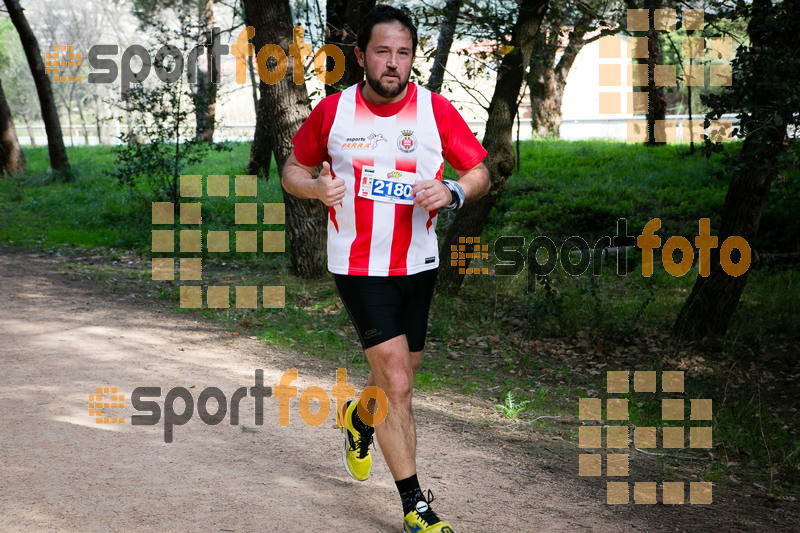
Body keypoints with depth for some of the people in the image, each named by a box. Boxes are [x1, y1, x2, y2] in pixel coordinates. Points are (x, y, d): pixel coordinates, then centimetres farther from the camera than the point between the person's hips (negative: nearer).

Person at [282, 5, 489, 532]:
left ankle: (358, 419, 52)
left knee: (399, 377, 16)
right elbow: (293, 170, 8)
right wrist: (317, 187, -14)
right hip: (358, 267, -3)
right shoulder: (333, 111, -4)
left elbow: (480, 174, 3)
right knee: (396, 383, -11)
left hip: (418, 266, 3)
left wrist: (451, 192, -19)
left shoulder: (437, 109, -3)